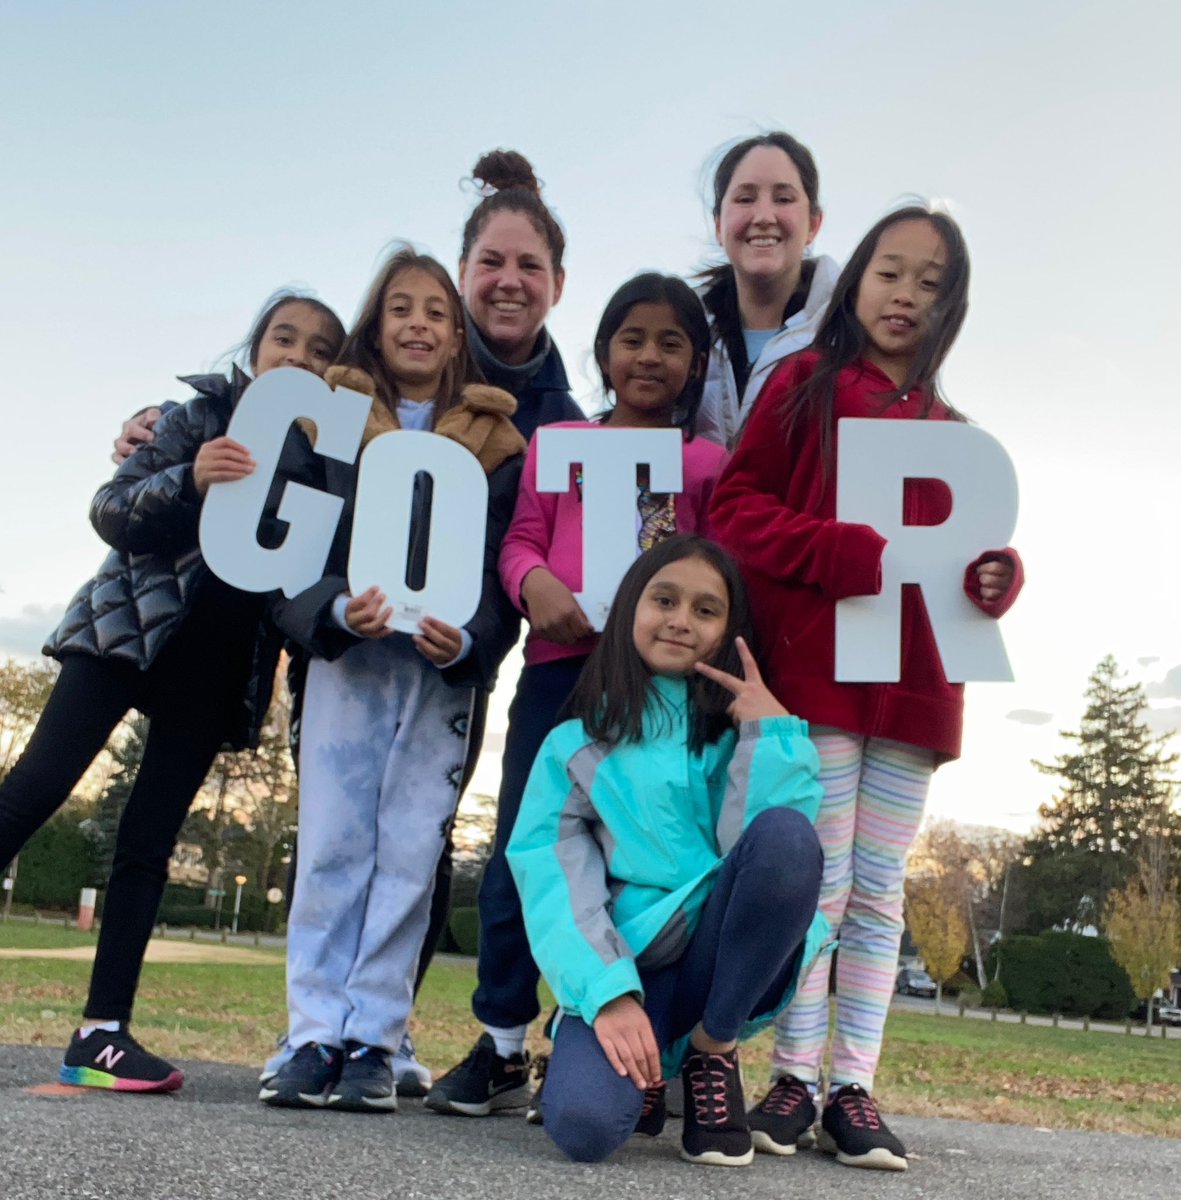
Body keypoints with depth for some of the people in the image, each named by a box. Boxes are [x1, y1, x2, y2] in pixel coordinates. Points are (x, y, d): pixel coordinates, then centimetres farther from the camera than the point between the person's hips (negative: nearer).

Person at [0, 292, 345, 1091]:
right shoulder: (202, 413, 2)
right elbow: (108, 510, -5)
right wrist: (187, 482, -22)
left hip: (218, 669, 2)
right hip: (130, 629, -2)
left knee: (150, 840, 2)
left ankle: (103, 1028, 2)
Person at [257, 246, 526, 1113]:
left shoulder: (495, 442, 7)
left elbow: (503, 567, 1)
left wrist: (467, 641, -17)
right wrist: (337, 612, -17)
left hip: (444, 671, 0)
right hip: (343, 657, 1)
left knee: (410, 856, 0)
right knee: (332, 847, 0)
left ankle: (374, 1041, 8)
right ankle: (316, 1036, 7)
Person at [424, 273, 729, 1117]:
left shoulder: (707, 460, 14)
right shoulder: (559, 441, 16)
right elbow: (521, 538, 8)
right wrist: (535, 582, -15)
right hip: (561, 660, 1)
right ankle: (502, 1047, 12)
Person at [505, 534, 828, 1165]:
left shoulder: (740, 729, 8)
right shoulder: (575, 744, 7)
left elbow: (760, 853, -11)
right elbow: (556, 884, -5)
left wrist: (768, 729, -12)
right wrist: (609, 995, -20)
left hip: (729, 959, 2)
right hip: (631, 966, -1)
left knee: (784, 831, -28)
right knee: (582, 1122, -32)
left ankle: (711, 1051, -8)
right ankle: (644, 1065, 8)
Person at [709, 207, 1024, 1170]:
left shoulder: (950, 430, 18)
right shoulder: (805, 383, 4)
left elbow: (963, 550, 17)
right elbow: (738, 508, -4)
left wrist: (997, 575, -6)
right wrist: (853, 554, -17)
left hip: (913, 684, 5)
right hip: (814, 671, -4)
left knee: (879, 893, 6)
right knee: (818, 884, -3)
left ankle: (855, 1088, 13)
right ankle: (796, 1079, 7)